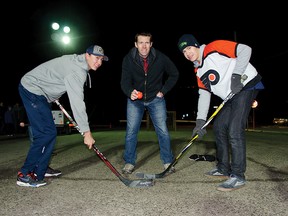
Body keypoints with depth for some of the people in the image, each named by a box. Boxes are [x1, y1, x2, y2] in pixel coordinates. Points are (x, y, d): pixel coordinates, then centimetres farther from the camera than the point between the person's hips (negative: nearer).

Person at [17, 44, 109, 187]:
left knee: (49, 132, 11)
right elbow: (77, 103, -31)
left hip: (38, 92, 10)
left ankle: (39, 169, 22)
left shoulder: (78, 62, 6)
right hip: (32, 89, -10)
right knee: (47, 133, -15)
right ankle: (25, 175, -7)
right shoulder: (77, 71, -25)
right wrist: (86, 132, -30)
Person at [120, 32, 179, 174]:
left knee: (162, 130, -3)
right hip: (135, 99, 1)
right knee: (131, 131, -3)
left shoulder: (161, 58, -13)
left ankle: (168, 162, 14)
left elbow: (174, 74, 1)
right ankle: (129, 162, 12)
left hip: (156, 99, 0)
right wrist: (130, 92, -41)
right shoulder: (128, 59, -13)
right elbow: (125, 81, -19)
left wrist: (163, 90, -5)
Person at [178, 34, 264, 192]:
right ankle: (224, 169, 22)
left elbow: (245, 50, -14)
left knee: (234, 130, -17)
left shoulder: (214, 48, -10)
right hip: (232, 96, 9)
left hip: (247, 86, -9)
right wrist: (200, 121, 1)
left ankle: (238, 176, -8)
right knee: (219, 127, 10)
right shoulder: (199, 71, 12)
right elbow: (204, 95, 9)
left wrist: (236, 75, -22)